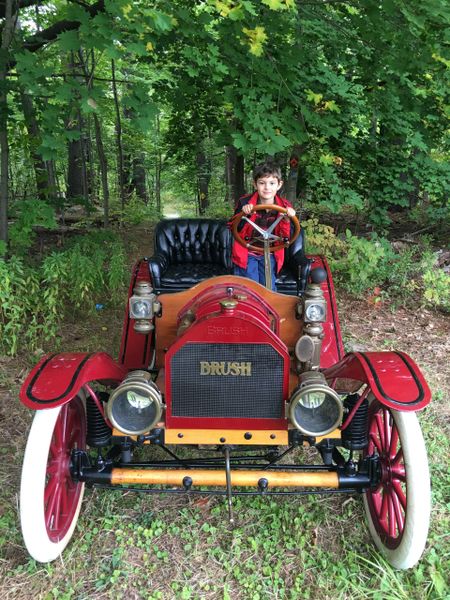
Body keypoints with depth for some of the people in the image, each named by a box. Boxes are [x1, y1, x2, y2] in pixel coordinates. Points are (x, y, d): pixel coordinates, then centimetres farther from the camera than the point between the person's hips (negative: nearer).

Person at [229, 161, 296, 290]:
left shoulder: (285, 207, -10)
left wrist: (287, 220, -25)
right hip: (246, 254, -2)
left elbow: (286, 237, -7)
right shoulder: (245, 202, -16)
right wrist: (244, 215, -29)